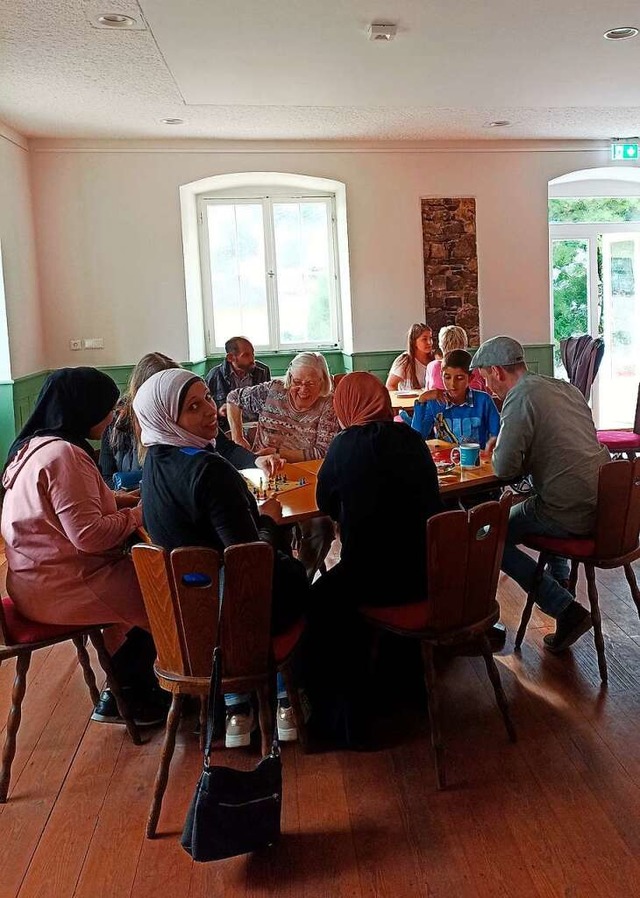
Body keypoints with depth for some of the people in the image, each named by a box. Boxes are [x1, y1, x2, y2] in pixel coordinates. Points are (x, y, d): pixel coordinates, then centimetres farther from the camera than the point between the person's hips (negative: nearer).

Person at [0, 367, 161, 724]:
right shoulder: (63, 455, -22)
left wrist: (121, 500, 5)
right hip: (61, 588, -10)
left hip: (44, 576, 10)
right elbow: (90, 534, -28)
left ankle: (125, 692, 19)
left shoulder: (36, 445, 9)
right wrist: (139, 514, -13)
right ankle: (125, 697, 20)